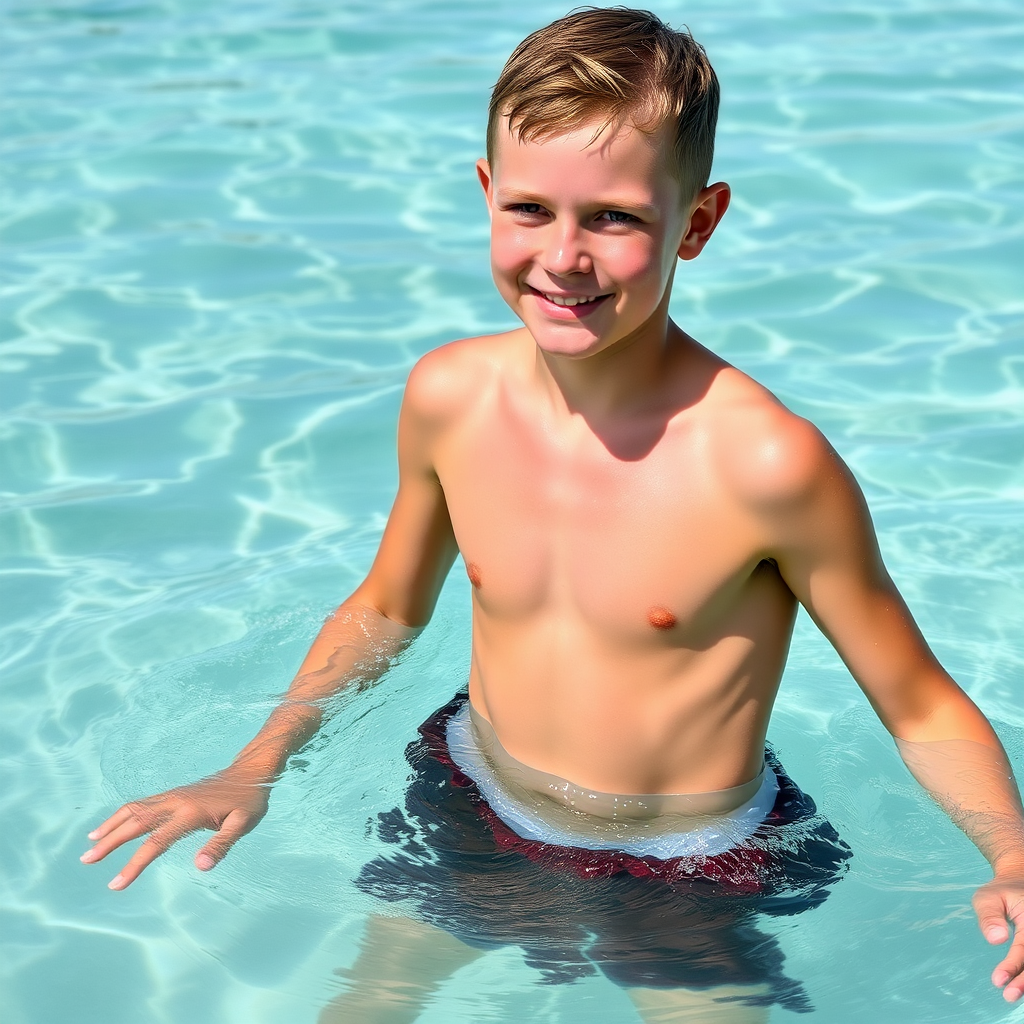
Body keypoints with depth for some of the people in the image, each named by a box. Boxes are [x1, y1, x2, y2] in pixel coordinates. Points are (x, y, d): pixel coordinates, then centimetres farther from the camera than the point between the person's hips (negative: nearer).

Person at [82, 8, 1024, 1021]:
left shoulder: (762, 461, -29)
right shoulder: (447, 397, -14)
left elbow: (920, 708, -16)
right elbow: (386, 608, 6)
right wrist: (257, 769, -2)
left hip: (692, 876, -4)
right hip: (476, 820, 4)